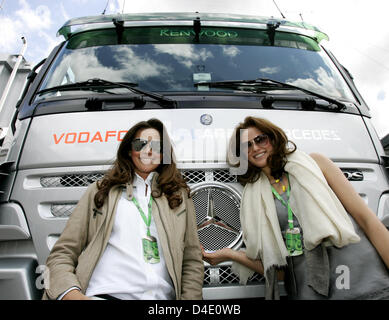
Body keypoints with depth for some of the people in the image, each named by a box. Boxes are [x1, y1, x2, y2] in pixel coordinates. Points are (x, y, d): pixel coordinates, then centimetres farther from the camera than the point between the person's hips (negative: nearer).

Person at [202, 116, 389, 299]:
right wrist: (232, 255, -8)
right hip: (308, 291, 2)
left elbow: (367, 218, -2)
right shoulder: (253, 199, 6)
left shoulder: (313, 162, 3)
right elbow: (279, 271, 4)